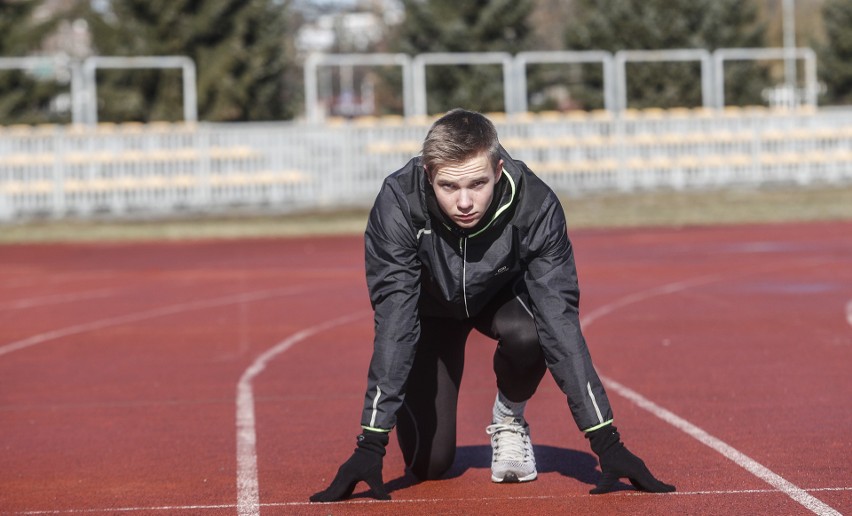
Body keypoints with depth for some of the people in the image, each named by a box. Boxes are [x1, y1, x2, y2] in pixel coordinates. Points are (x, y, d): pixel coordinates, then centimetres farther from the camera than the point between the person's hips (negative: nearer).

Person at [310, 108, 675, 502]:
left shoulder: (535, 206, -35)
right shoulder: (398, 204, -36)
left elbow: (560, 320, -34)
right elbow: (393, 325, -36)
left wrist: (606, 442, -39)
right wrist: (370, 446, -41)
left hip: (503, 296, 0)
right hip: (432, 305, 0)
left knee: (528, 333, -36)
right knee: (428, 462, -9)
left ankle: (509, 418, -2)